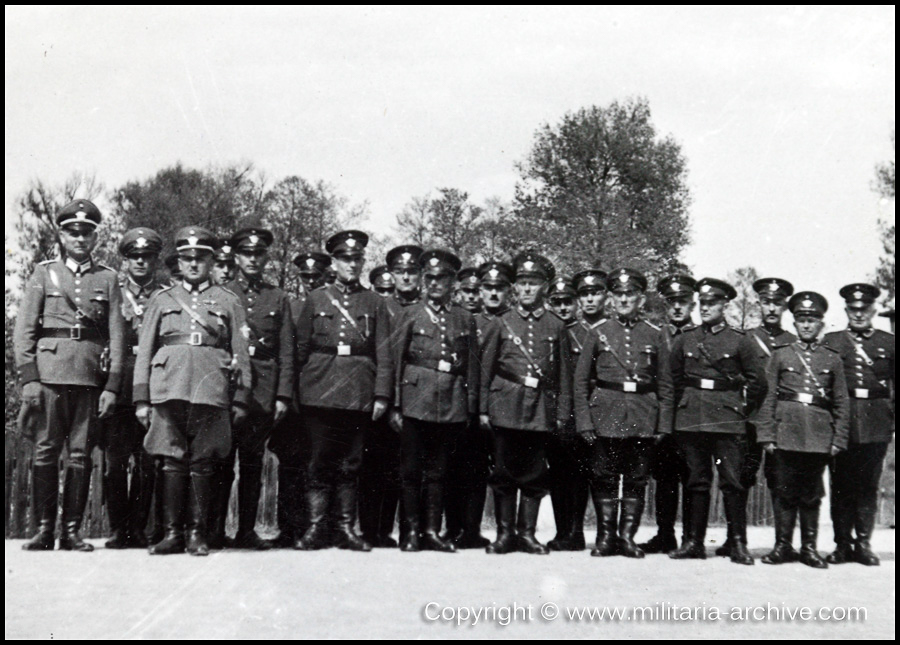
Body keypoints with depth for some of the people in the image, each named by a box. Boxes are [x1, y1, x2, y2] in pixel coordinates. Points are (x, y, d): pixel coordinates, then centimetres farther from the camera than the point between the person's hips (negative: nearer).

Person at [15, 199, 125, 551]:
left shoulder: (107, 278, 12)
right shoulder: (43, 273, 11)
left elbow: (116, 335, 7)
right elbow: (23, 330, 4)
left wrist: (112, 386, -1)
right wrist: (28, 377, -7)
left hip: (91, 376, 1)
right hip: (49, 373, -1)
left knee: (81, 454, 1)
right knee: (45, 452, -2)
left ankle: (71, 531, 6)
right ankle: (43, 529, 4)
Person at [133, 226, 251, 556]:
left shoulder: (228, 301, 15)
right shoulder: (162, 299, 17)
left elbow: (241, 354, 12)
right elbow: (144, 350, 13)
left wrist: (241, 399, 4)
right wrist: (141, 398, 5)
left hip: (211, 389, -1)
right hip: (169, 388, 1)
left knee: (202, 463, 0)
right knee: (172, 460, -1)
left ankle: (197, 534, 6)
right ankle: (172, 532, 4)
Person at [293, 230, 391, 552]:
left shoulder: (375, 303, 11)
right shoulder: (316, 299, 11)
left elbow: (384, 353, 6)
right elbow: (300, 348, 10)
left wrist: (382, 395, -3)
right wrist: (295, 393, 3)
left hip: (359, 397, 0)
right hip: (320, 393, 0)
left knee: (351, 464, 4)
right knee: (319, 463, 0)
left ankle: (347, 529, 12)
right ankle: (316, 527, 7)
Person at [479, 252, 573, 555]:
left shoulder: (556, 327, 9)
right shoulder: (500, 323, 7)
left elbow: (564, 374, 10)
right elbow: (485, 368, 7)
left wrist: (562, 414, 4)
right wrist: (483, 409, 1)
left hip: (540, 410, 1)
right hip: (505, 407, -1)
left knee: (534, 475, 4)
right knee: (504, 473, 3)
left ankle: (527, 533, 14)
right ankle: (504, 532, 12)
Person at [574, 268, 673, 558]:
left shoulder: (654, 336, 7)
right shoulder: (599, 333, 5)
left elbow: (665, 385, 9)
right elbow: (581, 380, 5)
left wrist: (663, 425, 1)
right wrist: (584, 421, -2)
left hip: (643, 419, 1)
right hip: (606, 416, -1)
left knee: (637, 479, 4)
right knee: (604, 478, 2)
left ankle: (627, 536, 13)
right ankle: (606, 536, 12)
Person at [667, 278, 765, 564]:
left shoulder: (740, 342, 2)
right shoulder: (684, 340, 10)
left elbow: (758, 382, 7)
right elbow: (674, 380, 18)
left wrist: (743, 412, 8)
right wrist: (679, 411, 16)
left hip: (727, 420, -3)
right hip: (690, 419, 3)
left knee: (731, 482, -5)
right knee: (697, 482, 7)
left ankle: (739, 544, 0)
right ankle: (694, 541, 11)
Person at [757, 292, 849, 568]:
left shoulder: (833, 359, 11)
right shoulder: (780, 355, 8)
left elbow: (842, 402, 10)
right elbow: (768, 398, 5)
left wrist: (839, 439, 2)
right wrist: (766, 435, -2)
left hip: (819, 436, 1)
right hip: (786, 432, -1)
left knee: (812, 494, 6)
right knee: (785, 491, 2)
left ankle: (809, 548, 14)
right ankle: (783, 545, 11)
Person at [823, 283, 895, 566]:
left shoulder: (888, 343, 11)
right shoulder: (831, 341, 10)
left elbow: (895, 385, 10)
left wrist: (893, 418, 0)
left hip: (876, 424, 0)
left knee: (868, 484, 2)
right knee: (841, 484, 1)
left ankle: (864, 543, 10)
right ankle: (842, 544, 8)